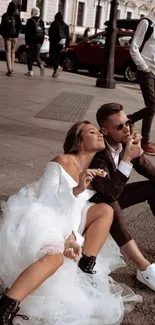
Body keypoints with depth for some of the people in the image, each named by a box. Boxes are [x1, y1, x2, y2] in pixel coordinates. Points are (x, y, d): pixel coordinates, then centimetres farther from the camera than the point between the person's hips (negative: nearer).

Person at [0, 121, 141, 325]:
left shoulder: (94, 171, 7)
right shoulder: (62, 162, -15)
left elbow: (73, 208, 6)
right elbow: (43, 202, -19)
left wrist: (73, 236, -12)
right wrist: (77, 190, -30)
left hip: (63, 219, 8)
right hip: (36, 217, -8)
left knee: (105, 210, -5)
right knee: (55, 257, -35)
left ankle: (86, 271, -4)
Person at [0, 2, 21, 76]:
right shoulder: (17, 16, -3)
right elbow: (19, 26, 0)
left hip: (7, 36, -2)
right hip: (15, 36, 2)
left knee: (8, 52, -3)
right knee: (13, 52, 14)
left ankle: (9, 69, -17)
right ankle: (11, 68, 18)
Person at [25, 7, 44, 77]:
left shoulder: (30, 21, -7)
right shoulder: (41, 22, 8)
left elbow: (27, 33, -11)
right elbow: (43, 33, 10)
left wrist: (27, 43, -9)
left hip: (31, 42, -4)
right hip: (38, 42, 4)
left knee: (30, 56, 5)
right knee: (37, 56, 9)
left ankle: (30, 71, 4)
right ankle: (41, 65, -19)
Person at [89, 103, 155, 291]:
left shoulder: (126, 142, -14)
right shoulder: (96, 152, -32)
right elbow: (110, 193, -42)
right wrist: (127, 159, -43)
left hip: (112, 196, 7)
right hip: (93, 201, -7)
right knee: (109, 205, -38)